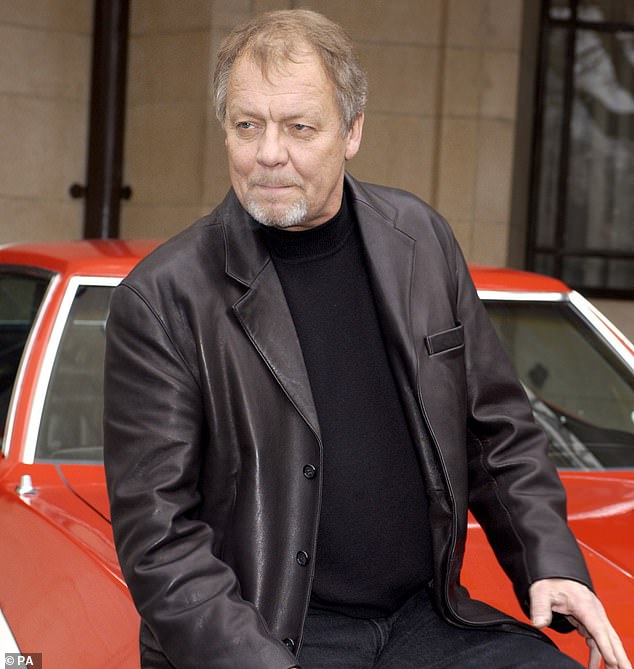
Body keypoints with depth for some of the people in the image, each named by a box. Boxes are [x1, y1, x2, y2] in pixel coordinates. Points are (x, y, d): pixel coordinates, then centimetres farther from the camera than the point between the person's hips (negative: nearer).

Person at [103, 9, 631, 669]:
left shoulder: (420, 237, 7)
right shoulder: (161, 298, -8)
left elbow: (496, 428, 14)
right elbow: (157, 533, -11)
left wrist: (551, 562, 1)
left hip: (426, 614, 5)